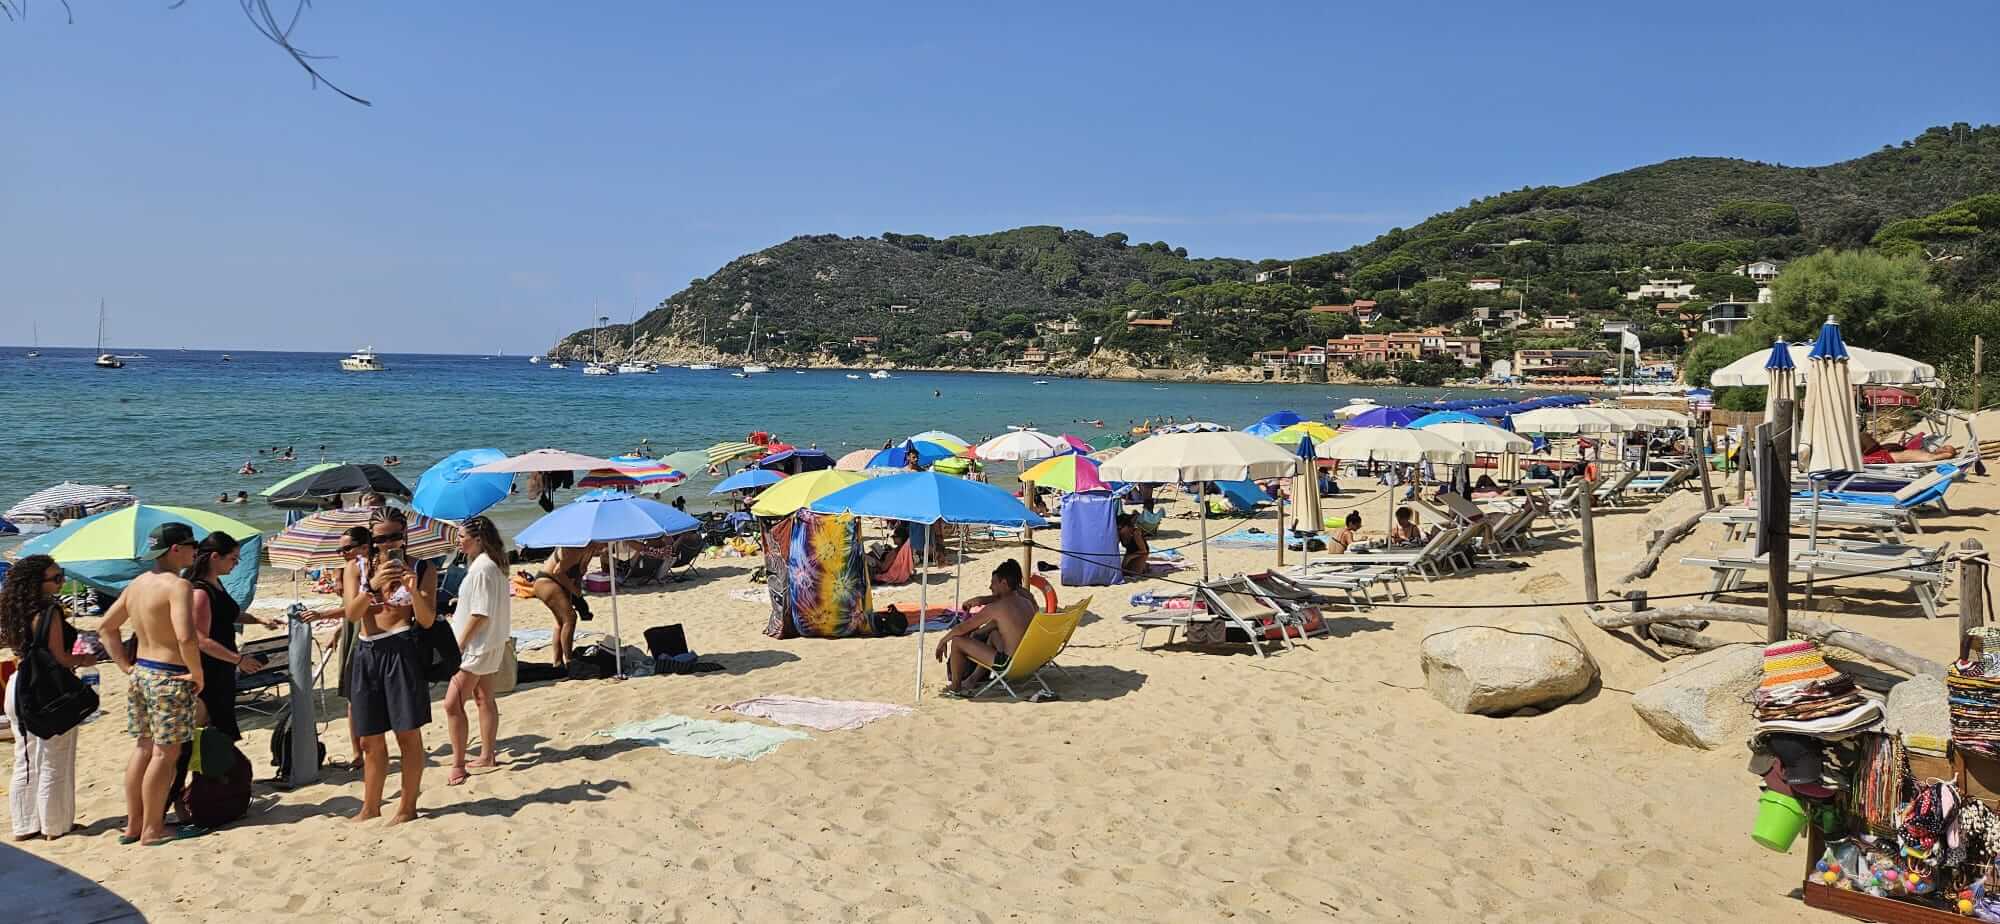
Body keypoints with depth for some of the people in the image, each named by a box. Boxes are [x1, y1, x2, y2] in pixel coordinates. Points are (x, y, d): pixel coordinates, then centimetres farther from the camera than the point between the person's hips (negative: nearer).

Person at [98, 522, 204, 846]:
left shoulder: (137, 584, 9)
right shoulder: (178, 585, -19)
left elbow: (106, 627, 18)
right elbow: (186, 637, -29)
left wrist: (126, 664, 16)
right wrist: (198, 674, -16)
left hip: (140, 673, 9)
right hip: (169, 678, -9)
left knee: (143, 748, 17)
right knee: (166, 753, 1)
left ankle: (133, 824, 25)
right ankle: (152, 829, 8)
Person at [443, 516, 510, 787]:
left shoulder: (482, 568, -20)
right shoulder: (491, 565, 11)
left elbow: (480, 614, -23)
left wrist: (459, 645, -19)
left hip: (476, 646, -11)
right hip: (487, 645, 11)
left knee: (453, 703, -10)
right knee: (484, 699, 17)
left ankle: (458, 765, -6)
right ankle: (488, 755, 26)